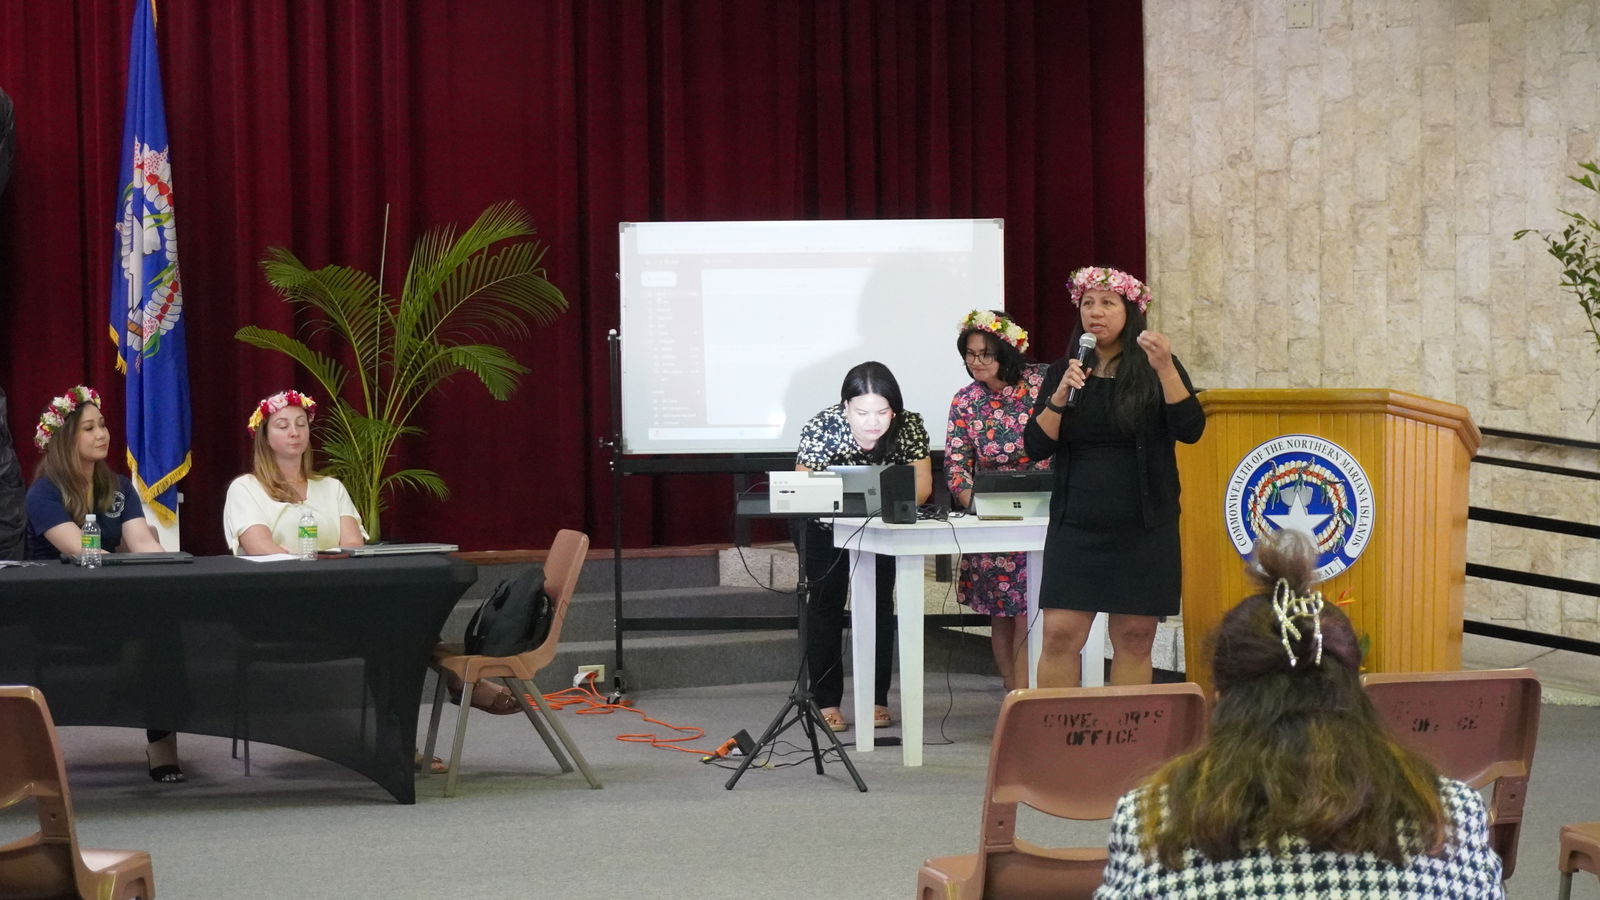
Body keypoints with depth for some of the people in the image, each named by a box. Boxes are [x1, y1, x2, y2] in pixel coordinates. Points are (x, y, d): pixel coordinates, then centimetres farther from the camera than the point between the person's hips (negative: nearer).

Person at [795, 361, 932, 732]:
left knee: (879, 604, 4)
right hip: (826, 528, -2)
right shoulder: (821, 428, -31)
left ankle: (876, 700, 10)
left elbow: (922, 484, -25)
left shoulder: (910, 427, -25)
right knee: (826, 604, 0)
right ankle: (826, 702, 4)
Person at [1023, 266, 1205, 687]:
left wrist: (1164, 370, -23)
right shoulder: (1063, 373, 9)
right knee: (1060, 636, -7)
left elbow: (1190, 430, -11)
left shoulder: (1159, 370, 2)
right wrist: (1061, 395, -13)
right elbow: (1036, 447, 2)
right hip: (1075, 526, 1)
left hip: (1144, 529, -1)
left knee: (1134, 639, 2)